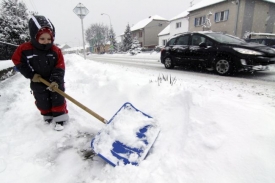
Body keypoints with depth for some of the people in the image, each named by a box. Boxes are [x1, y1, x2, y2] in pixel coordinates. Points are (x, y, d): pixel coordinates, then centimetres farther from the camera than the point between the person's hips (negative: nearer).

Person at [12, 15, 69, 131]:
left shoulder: (56, 51, -15)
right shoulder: (24, 49, -14)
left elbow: (60, 68, -15)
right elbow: (18, 61, -2)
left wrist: (56, 81, -26)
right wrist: (31, 75, -9)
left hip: (55, 82, -1)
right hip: (38, 83, 2)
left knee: (58, 99, 3)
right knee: (42, 102, 15)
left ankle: (60, 118, 16)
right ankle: (48, 115, 38)